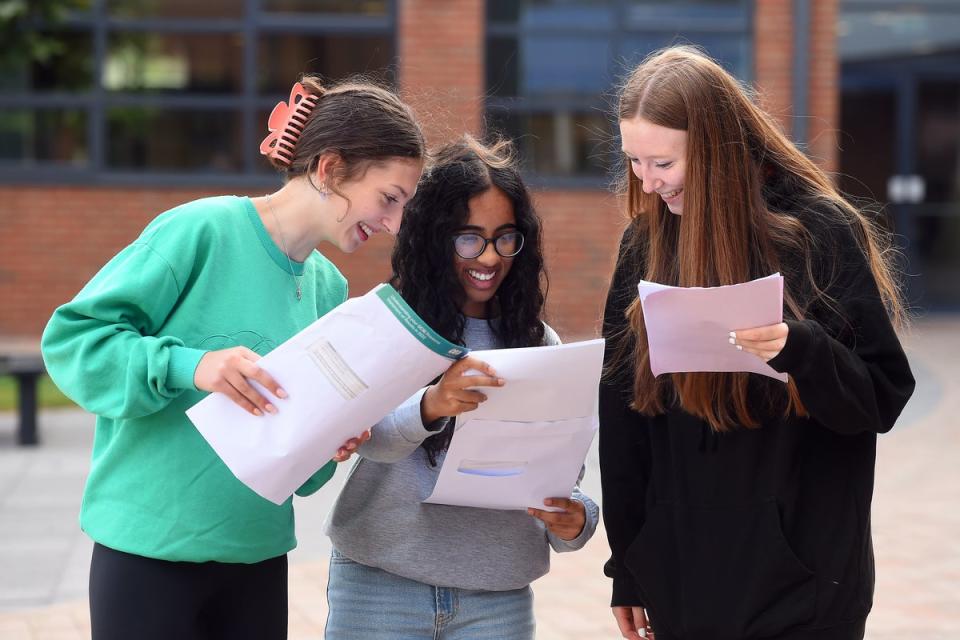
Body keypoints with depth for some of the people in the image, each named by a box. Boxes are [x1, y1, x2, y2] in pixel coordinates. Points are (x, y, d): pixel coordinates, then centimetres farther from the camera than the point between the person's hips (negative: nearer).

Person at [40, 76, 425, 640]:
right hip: (152, 550, -6)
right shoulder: (203, 231, -13)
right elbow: (71, 337, -14)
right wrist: (190, 365, -27)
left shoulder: (329, 287, 8)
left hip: (259, 554, 6)